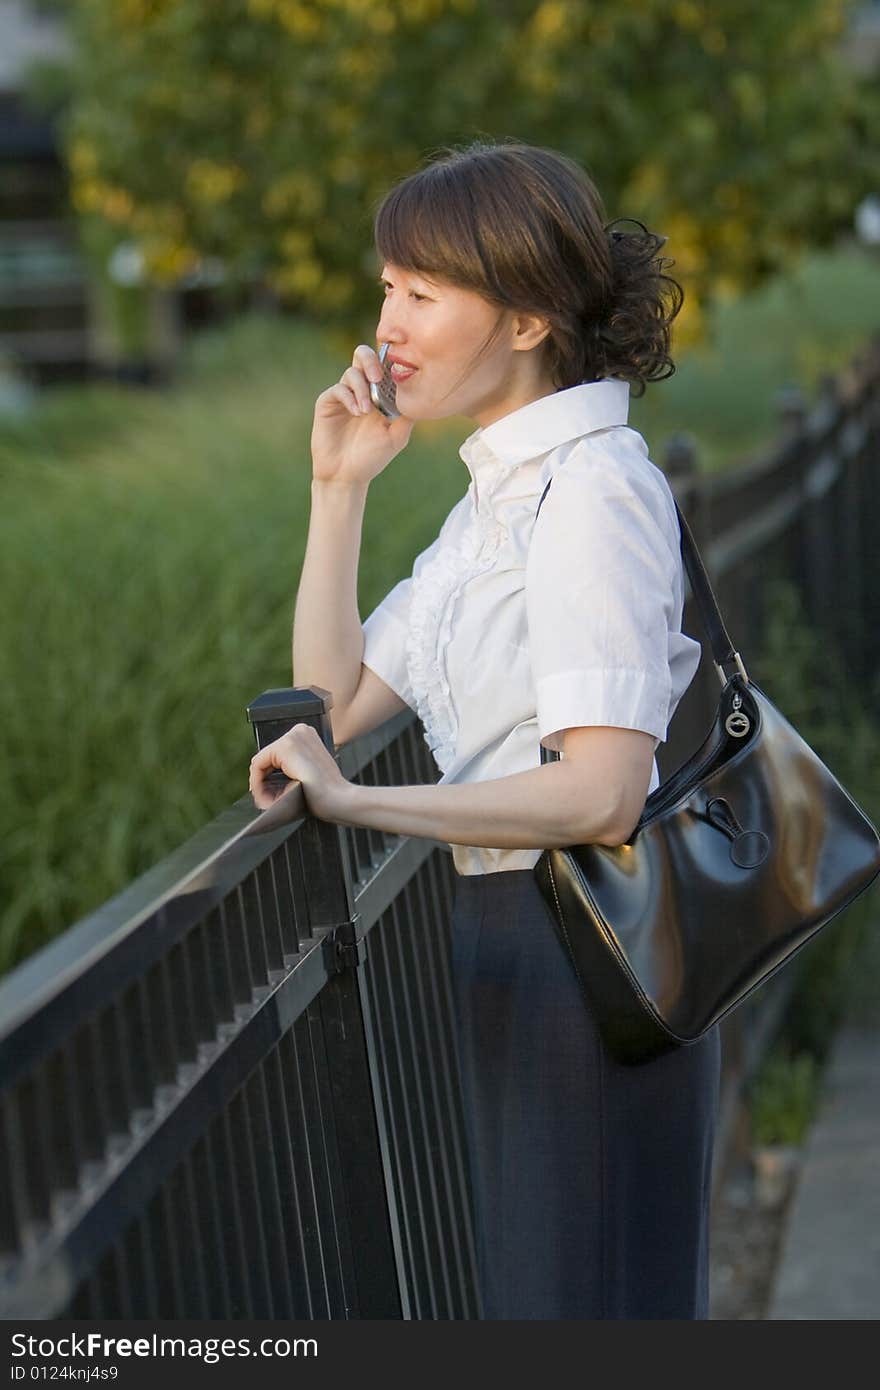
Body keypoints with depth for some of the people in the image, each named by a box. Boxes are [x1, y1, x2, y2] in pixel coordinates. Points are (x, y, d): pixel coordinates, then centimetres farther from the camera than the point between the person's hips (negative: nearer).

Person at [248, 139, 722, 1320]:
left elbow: (601, 793, -27)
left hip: (585, 951, -10)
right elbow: (337, 704, 9)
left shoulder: (596, 492, -18)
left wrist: (355, 804, -26)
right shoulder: (502, 493, 12)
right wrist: (339, 492, 3)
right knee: (529, 1292, 19)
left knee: (589, 1306, 0)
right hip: (515, 942, 10)